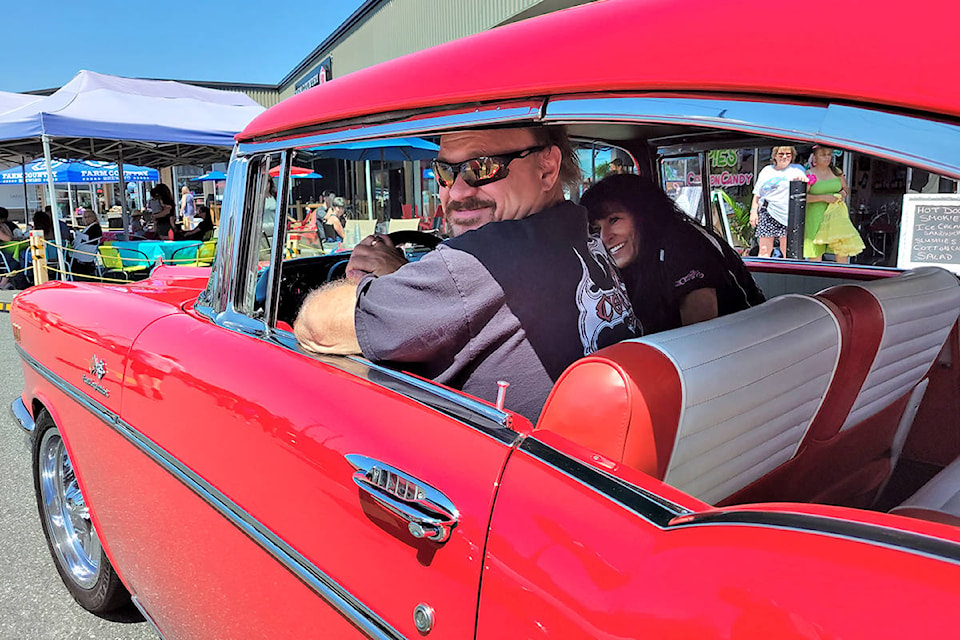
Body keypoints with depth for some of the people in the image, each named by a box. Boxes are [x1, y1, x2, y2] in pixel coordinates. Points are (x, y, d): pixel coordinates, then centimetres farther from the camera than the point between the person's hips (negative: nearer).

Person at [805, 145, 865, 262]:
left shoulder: (836, 171, 10)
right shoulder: (810, 175, -4)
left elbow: (846, 188, 22)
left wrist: (843, 193, -1)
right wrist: (823, 197, -18)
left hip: (835, 214, 4)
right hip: (816, 216, -4)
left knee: (843, 245, -5)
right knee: (815, 253, -3)